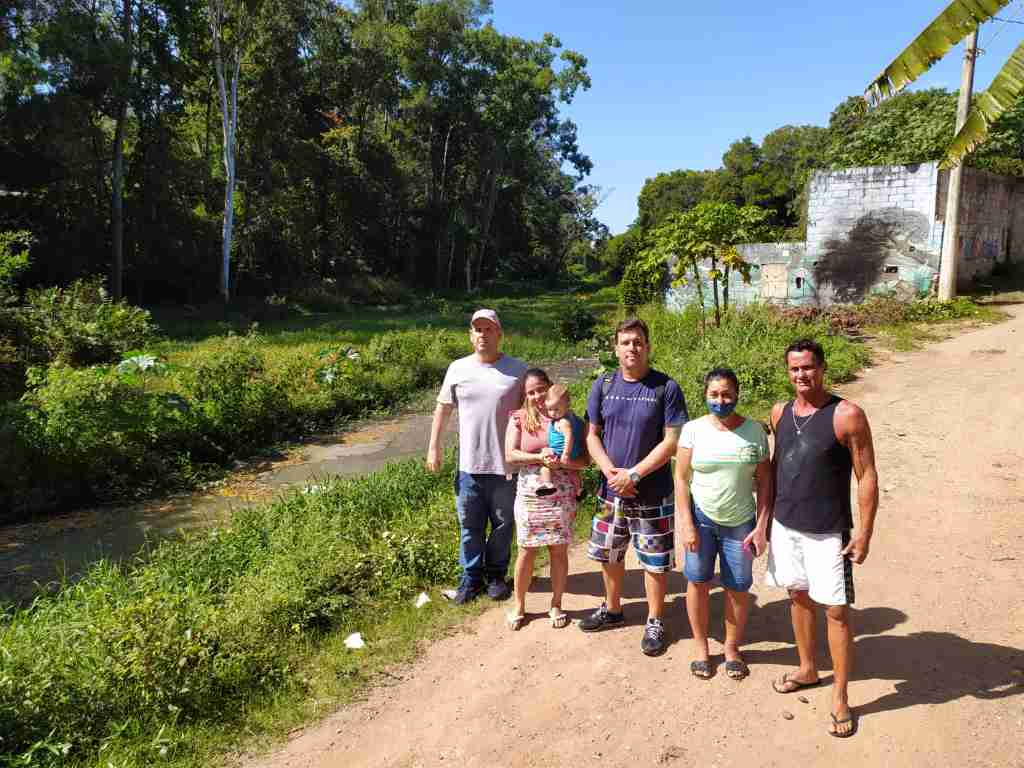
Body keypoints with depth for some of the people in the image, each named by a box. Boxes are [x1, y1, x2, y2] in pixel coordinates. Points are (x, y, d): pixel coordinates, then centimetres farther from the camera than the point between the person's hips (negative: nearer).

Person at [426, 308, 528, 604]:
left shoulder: (518, 370, -3)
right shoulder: (458, 368, 3)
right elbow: (442, 408, 10)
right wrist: (433, 447, 6)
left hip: (506, 465, -1)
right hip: (469, 465, 1)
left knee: (502, 525, 13)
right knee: (470, 526, 12)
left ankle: (496, 575, 31)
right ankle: (472, 577, 28)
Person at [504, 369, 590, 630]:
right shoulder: (519, 418, 0)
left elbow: (585, 459, -4)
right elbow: (510, 455, -7)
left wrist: (561, 462, -22)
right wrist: (539, 458, -20)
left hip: (563, 497, 0)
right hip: (529, 496, 0)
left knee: (559, 550, 8)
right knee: (527, 550, 7)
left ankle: (556, 605, 26)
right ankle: (519, 605, 24)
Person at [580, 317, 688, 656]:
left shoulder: (666, 388, -10)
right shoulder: (603, 385, 1)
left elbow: (671, 441, -13)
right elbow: (592, 434, 4)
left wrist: (634, 474, -17)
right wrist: (610, 470, -12)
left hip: (653, 494, -4)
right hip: (611, 490, 4)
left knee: (655, 561, 7)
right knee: (609, 554, 18)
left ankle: (655, 622, 25)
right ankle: (612, 610, 40)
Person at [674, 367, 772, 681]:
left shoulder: (754, 430, -2)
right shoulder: (693, 429, -5)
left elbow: (764, 482, 0)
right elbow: (682, 479, -4)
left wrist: (762, 526, -5)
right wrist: (686, 524, -9)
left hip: (740, 522, 1)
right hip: (701, 517, 0)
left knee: (739, 588, 7)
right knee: (698, 581, 7)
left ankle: (732, 648, 29)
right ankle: (701, 648, 26)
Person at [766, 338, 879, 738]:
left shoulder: (847, 415, -14)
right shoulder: (780, 412, 3)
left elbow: (867, 477, -11)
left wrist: (865, 531, -13)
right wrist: (765, 518, 14)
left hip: (828, 533, -5)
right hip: (785, 525, 6)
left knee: (836, 611, 1)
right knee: (799, 597, 19)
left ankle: (840, 697, 15)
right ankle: (808, 669, 38)